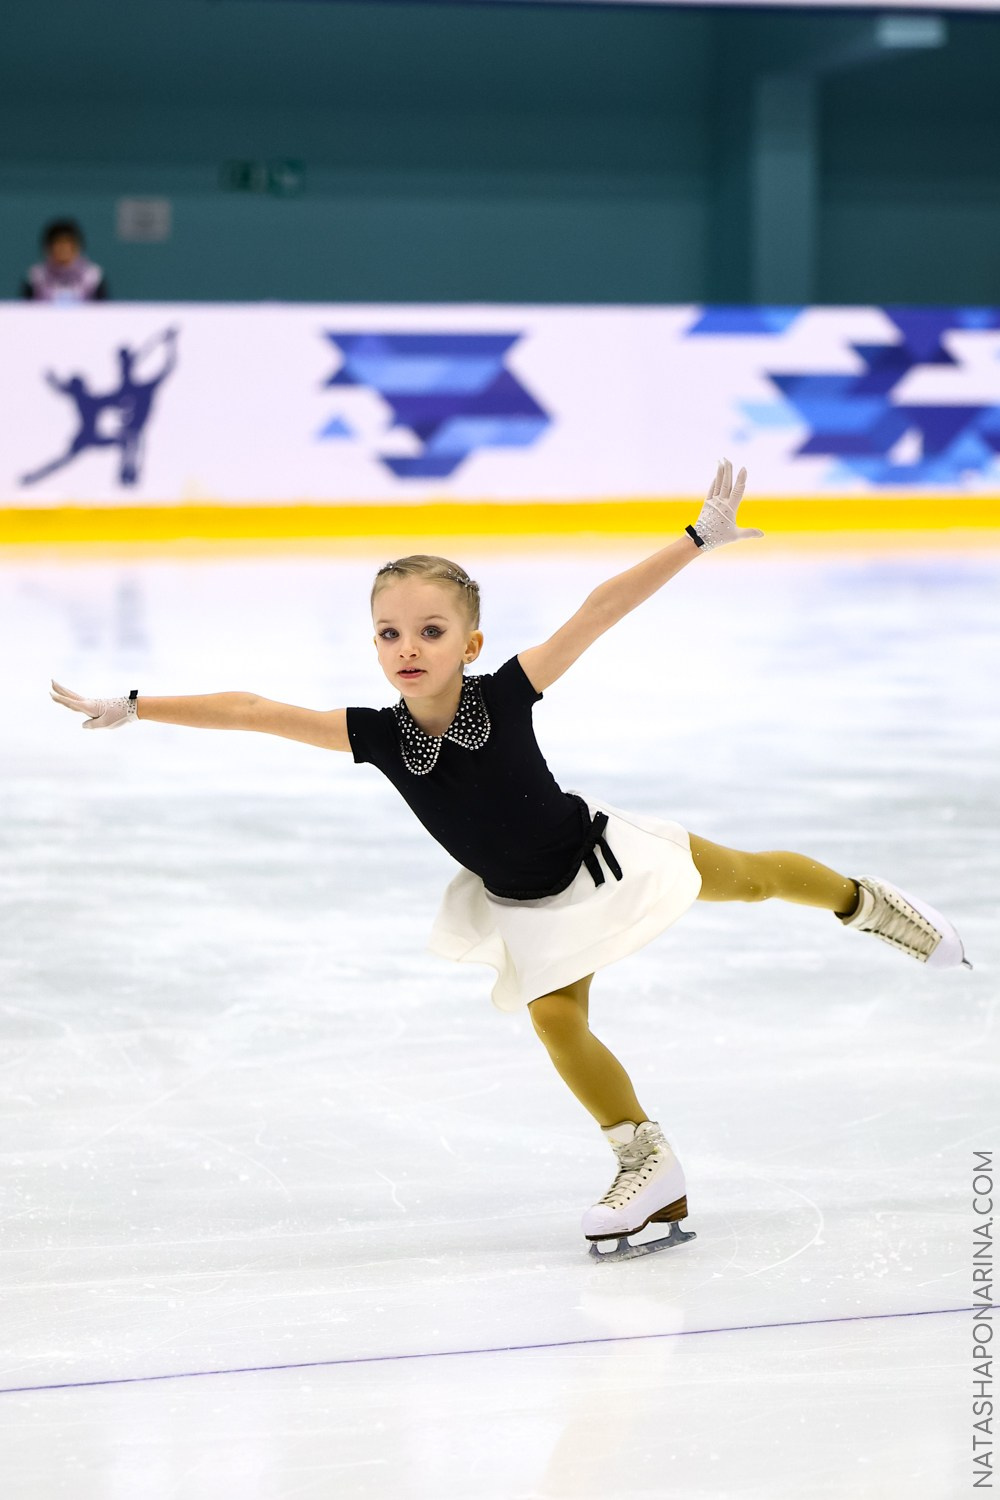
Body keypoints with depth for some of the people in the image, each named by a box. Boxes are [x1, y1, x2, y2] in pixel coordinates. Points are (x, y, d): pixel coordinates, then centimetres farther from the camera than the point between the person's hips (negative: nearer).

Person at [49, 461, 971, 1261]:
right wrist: (134, 709, -26)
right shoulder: (376, 736, -23)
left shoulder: (507, 695, -30)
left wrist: (700, 537, -32)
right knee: (556, 1019, -5)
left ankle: (863, 903, 42)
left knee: (750, 878, 13)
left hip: (600, 853, -2)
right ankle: (648, 1164, 9)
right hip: (526, 904, 2)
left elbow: (600, 611, -32)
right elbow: (255, 711, -23)